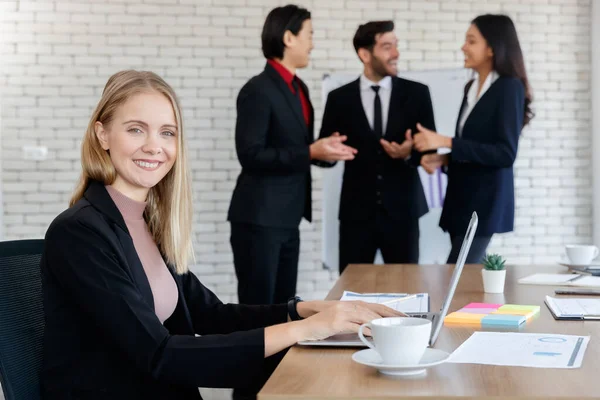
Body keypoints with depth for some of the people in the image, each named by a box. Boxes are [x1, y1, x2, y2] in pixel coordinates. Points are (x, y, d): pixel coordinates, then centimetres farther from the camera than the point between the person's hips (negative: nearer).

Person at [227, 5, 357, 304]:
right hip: (259, 217, -9)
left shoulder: (299, 88, 13)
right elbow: (250, 155, -19)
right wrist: (310, 153, -22)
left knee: (283, 307, 13)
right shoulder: (257, 90, -14)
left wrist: (323, 151, 1)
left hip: (287, 217, 9)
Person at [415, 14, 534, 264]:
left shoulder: (509, 87, -12)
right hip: (462, 196, 8)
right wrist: (443, 159, 0)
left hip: (485, 201, -8)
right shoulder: (472, 87, 11)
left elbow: (505, 154, -20)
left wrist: (446, 143, -22)